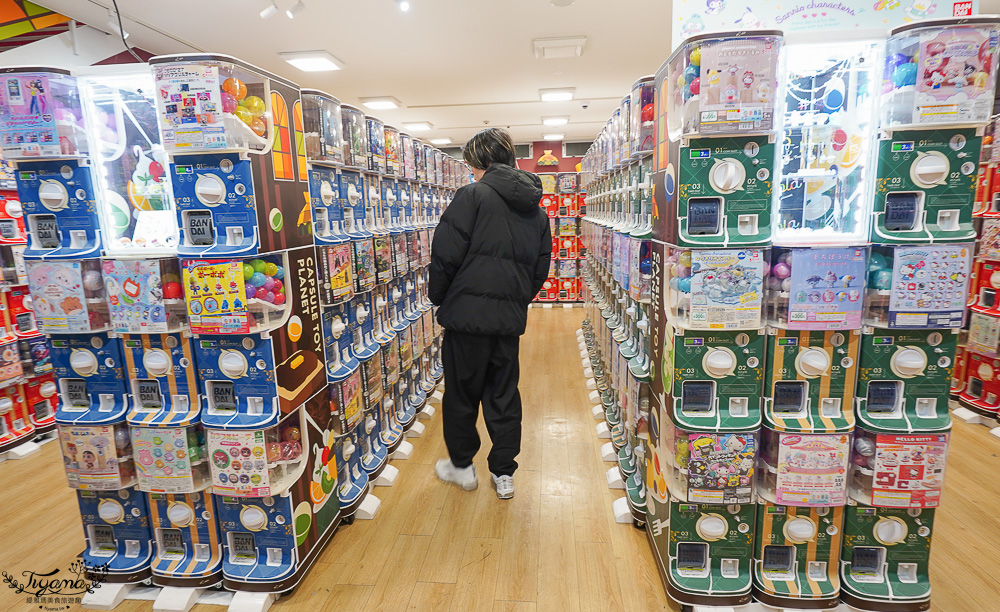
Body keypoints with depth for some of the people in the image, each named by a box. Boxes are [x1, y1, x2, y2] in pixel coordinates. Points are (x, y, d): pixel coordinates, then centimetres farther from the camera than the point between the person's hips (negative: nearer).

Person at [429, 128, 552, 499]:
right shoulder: (536, 209, 12)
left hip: (468, 312, -5)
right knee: (504, 395, 15)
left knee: (462, 393, 12)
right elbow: (541, 269, 16)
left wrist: (437, 295, 3)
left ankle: (462, 466, 29)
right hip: (510, 318, 6)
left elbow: (446, 254, -13)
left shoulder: (473, 195, -9)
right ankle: (504, 474, 24)